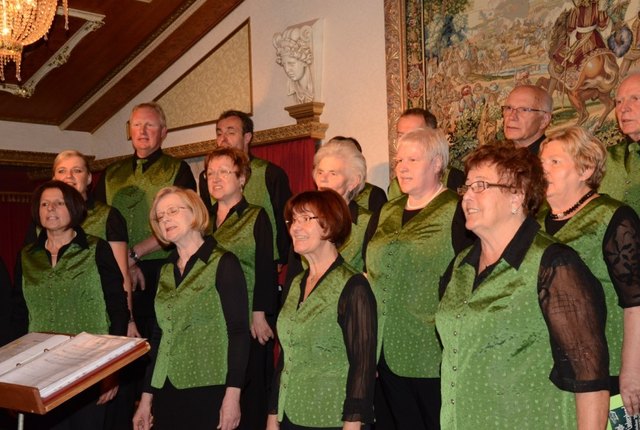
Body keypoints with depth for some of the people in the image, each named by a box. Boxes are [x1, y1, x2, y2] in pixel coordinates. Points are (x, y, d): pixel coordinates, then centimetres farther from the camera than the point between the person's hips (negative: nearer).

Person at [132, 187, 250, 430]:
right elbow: (159, 336, 14)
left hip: (210, 391, -5)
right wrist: (146, 396, 12)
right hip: (167, 391, 5)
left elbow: (238, 331, -11)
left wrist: (233, 394, -18)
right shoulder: (167, 271, 11)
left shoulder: (223, 264, -6)